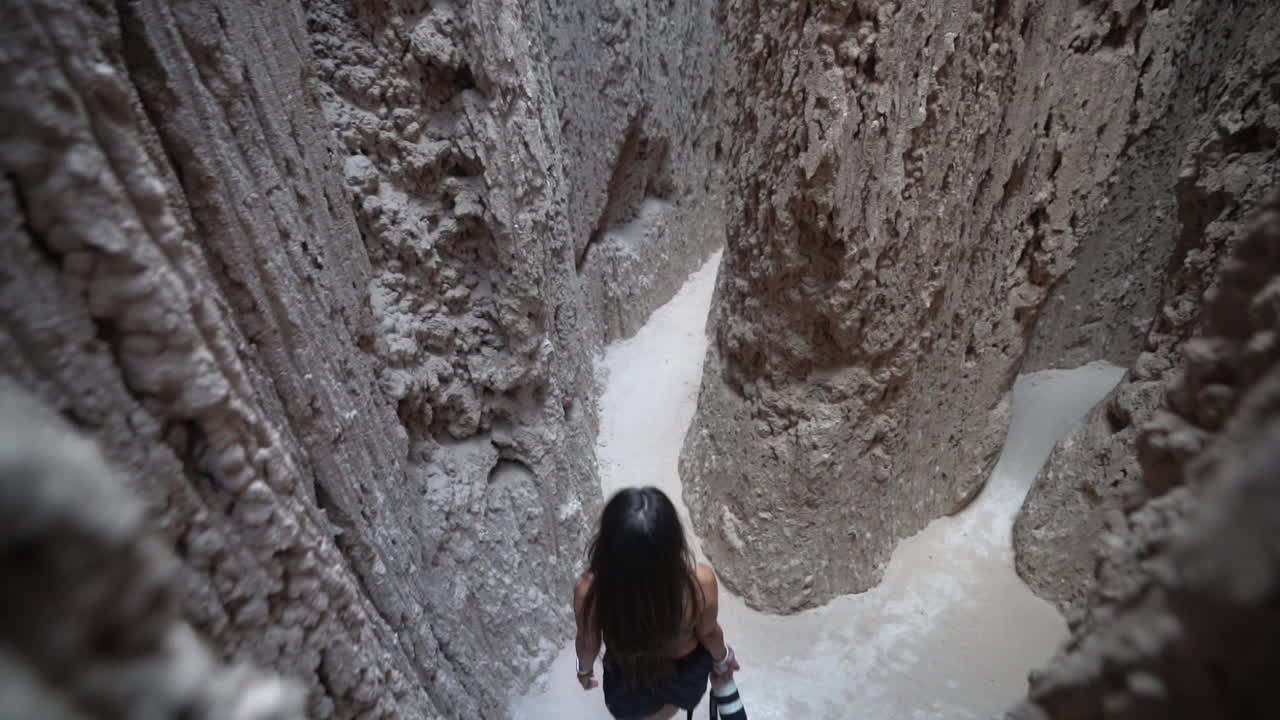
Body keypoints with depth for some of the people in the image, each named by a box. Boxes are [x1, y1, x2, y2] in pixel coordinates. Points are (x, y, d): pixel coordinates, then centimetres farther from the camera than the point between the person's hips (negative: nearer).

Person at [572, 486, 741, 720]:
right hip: (685, 674, 0)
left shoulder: (589, 591, -37)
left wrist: (585, 669, 9)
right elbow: (708, 633, -15)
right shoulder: (700, 582, -38)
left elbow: (588, 644, -15)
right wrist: (723, 659, 8)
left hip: (628, 683, 0)